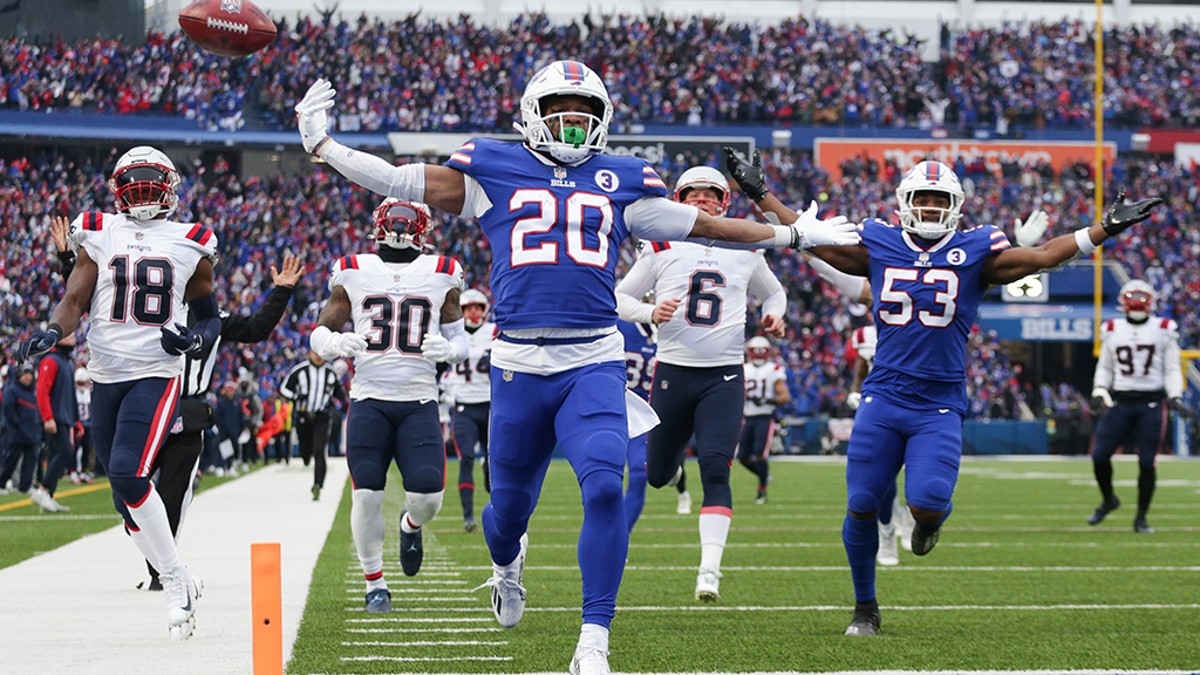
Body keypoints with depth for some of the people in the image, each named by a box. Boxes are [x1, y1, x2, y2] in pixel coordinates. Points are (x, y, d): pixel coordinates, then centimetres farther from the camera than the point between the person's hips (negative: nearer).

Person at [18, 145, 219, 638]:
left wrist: (195, 338, -8)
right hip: (106, 376, 3)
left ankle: (175, 578, -11)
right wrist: (52, 332, -17)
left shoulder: (191, 244, 6)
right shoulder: (98, 235, 8)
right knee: (127, 500, 6)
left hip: (156, 375, -3)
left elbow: (209, 318, 14)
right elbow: (75, 300, 3)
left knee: (128, 473, -24)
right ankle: (178, 582, 22)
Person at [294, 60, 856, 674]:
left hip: (594, 363, 0)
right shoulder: (493, 171, 10)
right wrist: (321, 145, 5)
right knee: (510, 505, 12)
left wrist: (793, 235, 23)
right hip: (519, 364, 0)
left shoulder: (619, 183, 14)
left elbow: (700, 224, 21)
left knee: (604, 487, -21)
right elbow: (401, 184, 9)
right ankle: (507, 564, 51)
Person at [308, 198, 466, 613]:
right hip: (369, 401, 0)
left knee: (428, 496, -11)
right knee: (366, 495, -8)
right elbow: (320, 331, 10)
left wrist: (450, 349, -12)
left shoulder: (441, 275, 6)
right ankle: (375, 584, 10)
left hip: (419, 403, 0)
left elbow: (461, 340, 12)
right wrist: (334, 343, -15)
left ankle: (410, 526, 28)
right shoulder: (353, 274, 5)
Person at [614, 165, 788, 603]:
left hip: (724, 376, 0)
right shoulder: (662, 249, 2)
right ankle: (670, 455, 49)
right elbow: (621, 297, 6)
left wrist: (773, 317, 3)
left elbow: (773, 292, 25)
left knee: (715, 470, -16)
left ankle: (710, 570, -18)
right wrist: (651, 313, -14)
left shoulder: (744, 251, 8)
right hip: (674, 371, 0)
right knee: (657, 476, 10)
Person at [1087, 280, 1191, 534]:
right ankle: (1108, 499, 21)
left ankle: (1141, 517, 10)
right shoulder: (1112, 331, 8)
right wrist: (1099, 390, 1)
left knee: (1147, 462, -2)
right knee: (1100, 454, -6)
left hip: (1152, 403, -2)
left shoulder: (1163, 330, 2)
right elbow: (1105, 367, 16)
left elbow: (1172, 369, 4)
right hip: (1120, 401, 2)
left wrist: (1175, 397, -8)